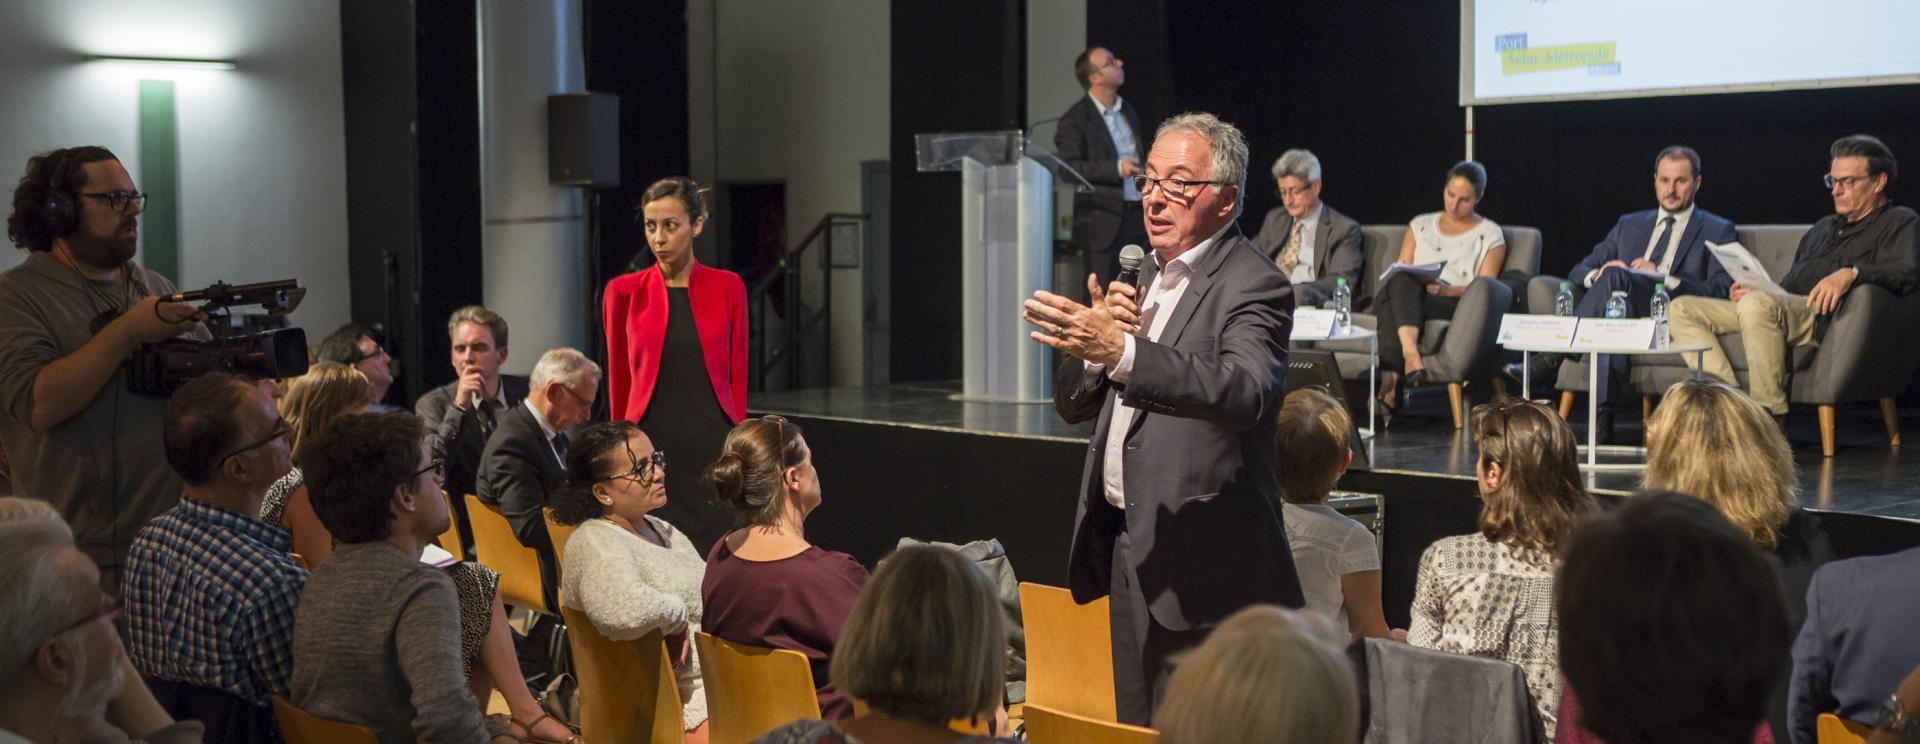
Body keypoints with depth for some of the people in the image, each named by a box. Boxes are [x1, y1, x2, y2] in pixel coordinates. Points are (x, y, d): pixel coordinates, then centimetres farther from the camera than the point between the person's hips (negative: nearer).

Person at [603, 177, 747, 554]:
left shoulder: (727, 288, 4)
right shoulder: (624, 292, 4)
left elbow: (736, 375, 6)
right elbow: (619, 382, 9)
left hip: (713, 446, 0)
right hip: (651, 444, 0)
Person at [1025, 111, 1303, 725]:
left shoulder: (1253, 284, -11)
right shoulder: (1142, 278, 14)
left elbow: (1248, 391, -32)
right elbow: (1071, 403, 12)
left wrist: (1122, 351, -44)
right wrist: (1097, 333, -8)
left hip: (1200, 564, -8)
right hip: (1126, 545, 8)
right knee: (1135, 726, 16)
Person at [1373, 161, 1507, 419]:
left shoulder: (1490, 235, 16)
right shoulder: (1420, 225, 27)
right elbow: (1399, 271, 19)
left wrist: (1448, 290, -16)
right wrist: (1400, 282, -7)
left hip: (1456, 305, -3)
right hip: (1407, 298, 3)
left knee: (1399, 289, -36)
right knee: (1400, 283, -36)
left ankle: (1390, 379, -49)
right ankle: (1411, 355, -54)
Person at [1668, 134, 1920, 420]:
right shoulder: (1822, 228, 35)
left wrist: (1851, 273, -26)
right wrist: (1751, 290, 11)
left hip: (1824, 315, -8)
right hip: (1783, 306, 8)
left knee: (1758, 304, -40)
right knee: (1681, 310, -10)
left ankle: (1770, 417, -34)